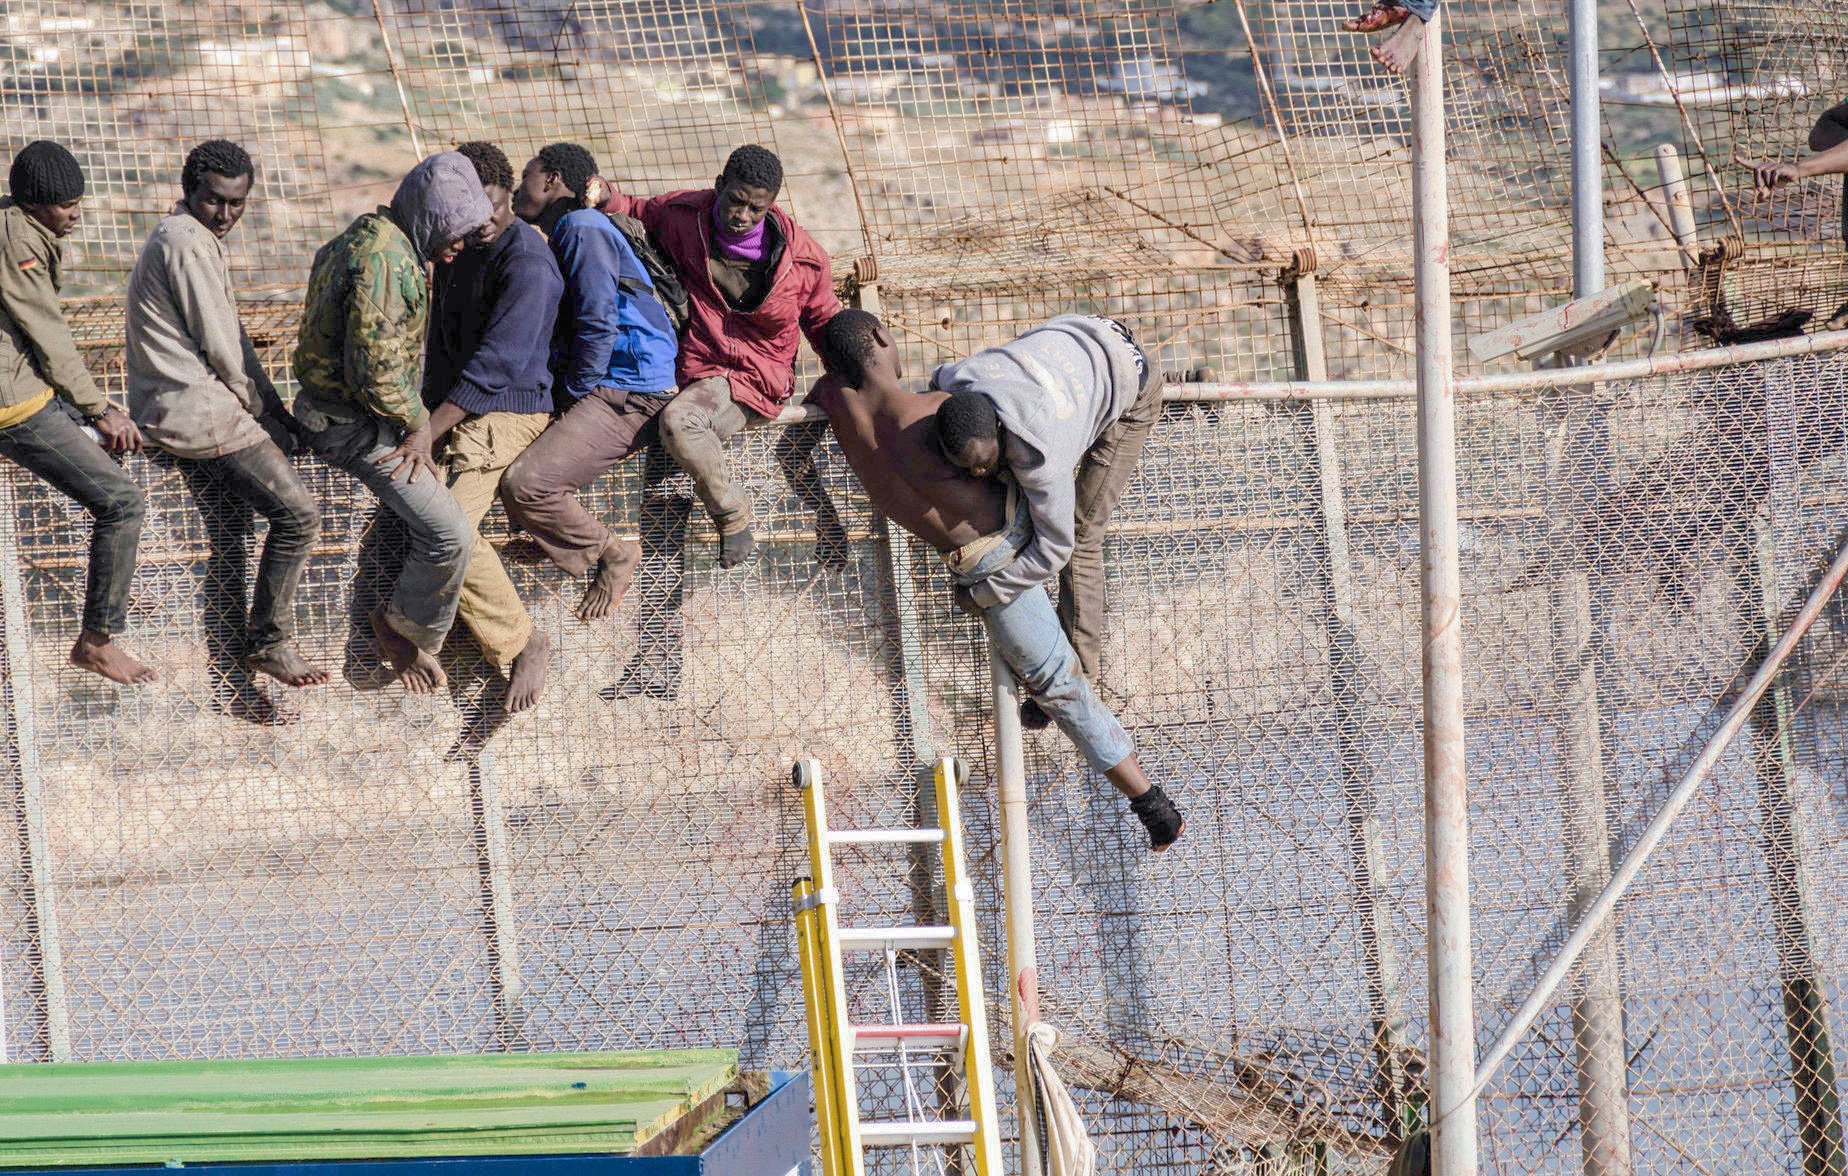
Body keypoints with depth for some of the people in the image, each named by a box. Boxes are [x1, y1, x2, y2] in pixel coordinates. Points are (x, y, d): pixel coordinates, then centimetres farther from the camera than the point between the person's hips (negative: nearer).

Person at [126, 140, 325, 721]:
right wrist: (271, 413, -5)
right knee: (297, 514, -10)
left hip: (184, 412, 11)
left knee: (229, 547, 12)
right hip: (203, 411, -11)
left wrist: (269, 412, 13)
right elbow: (220, 346, -16)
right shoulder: (188, 242, -14)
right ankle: (270, 640, -3)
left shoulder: (188, 238, 20)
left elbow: (227, 340, 21)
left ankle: (231, 681, 14)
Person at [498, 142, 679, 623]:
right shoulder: (567, 232, 23)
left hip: (626, 394, -11)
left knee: (524, 485, -22)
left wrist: (577, 395, -9)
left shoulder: (583, 228, -10)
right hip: (598, 388, 11)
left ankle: (613, 551, 0)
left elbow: (598, 325, -18)